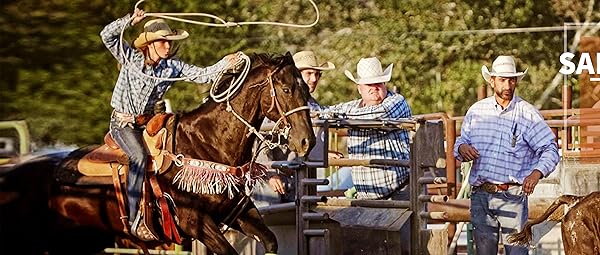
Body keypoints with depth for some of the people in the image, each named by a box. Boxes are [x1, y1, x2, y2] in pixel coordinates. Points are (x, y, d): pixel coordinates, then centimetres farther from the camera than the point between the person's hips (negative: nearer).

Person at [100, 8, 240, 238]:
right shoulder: (130, 58, -9)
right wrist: (130, 20, -29)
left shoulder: (173, 66, 1)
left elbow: (201, 75, -4)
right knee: (139, 156, -31)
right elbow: (107, 35, -19)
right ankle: (134, 218, -29)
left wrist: (223, 65, -19)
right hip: (122, 123, -6)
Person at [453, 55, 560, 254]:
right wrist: (462, 149, -8)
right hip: (480, 195, 3)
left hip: (512, 196, -3)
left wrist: (536, 173, -23)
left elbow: (550, 149, -4)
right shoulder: (477, 111, 10)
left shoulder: (528, 114, -1)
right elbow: (461, 143, 17)